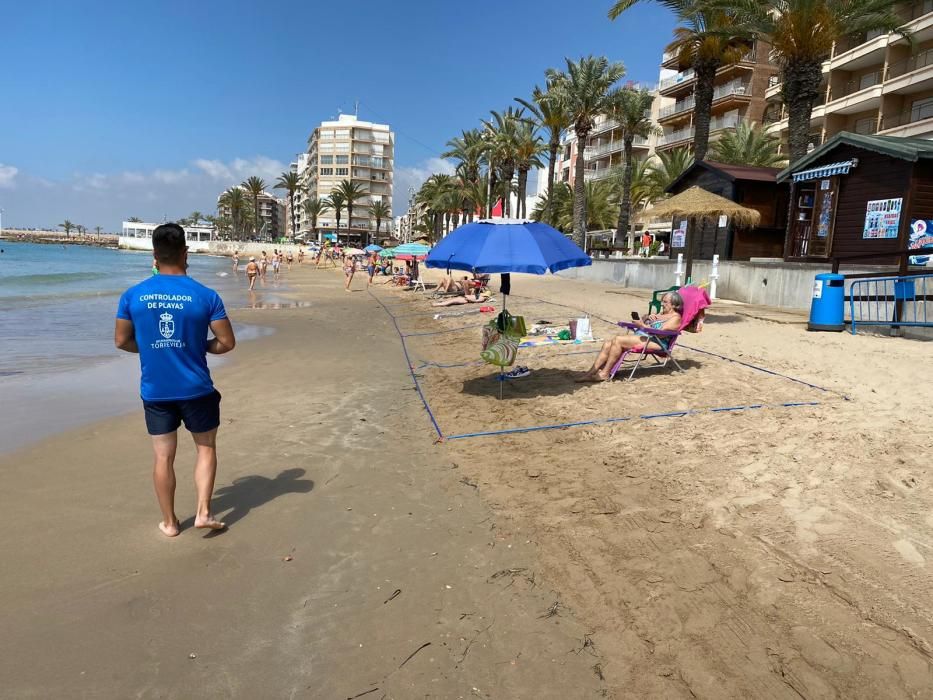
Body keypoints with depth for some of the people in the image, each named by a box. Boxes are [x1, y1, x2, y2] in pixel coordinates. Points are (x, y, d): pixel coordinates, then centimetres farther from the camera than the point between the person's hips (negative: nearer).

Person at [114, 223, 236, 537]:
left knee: (163, 457, 13)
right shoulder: (205, 295, -12)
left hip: (155, 391, 2)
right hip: (196, 389, -2)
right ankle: (203, 512, 13)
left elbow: (121, 341, 4)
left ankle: (169, 522, 26)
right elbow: (227, 343, -9)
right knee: (206, 447, 18)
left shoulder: (132, 295, -5)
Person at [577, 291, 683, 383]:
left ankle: (604, 374, -24)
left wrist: (642, 325, -9)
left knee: (617, 340, -27)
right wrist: (647, 317, 8)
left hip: (655, 341, -9)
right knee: (607, 343, -10)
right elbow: (642, 320, 30)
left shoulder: (675, 317, 1)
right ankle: (591, 372, -17)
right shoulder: (661, 314, 29)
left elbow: (659, 333, -13)